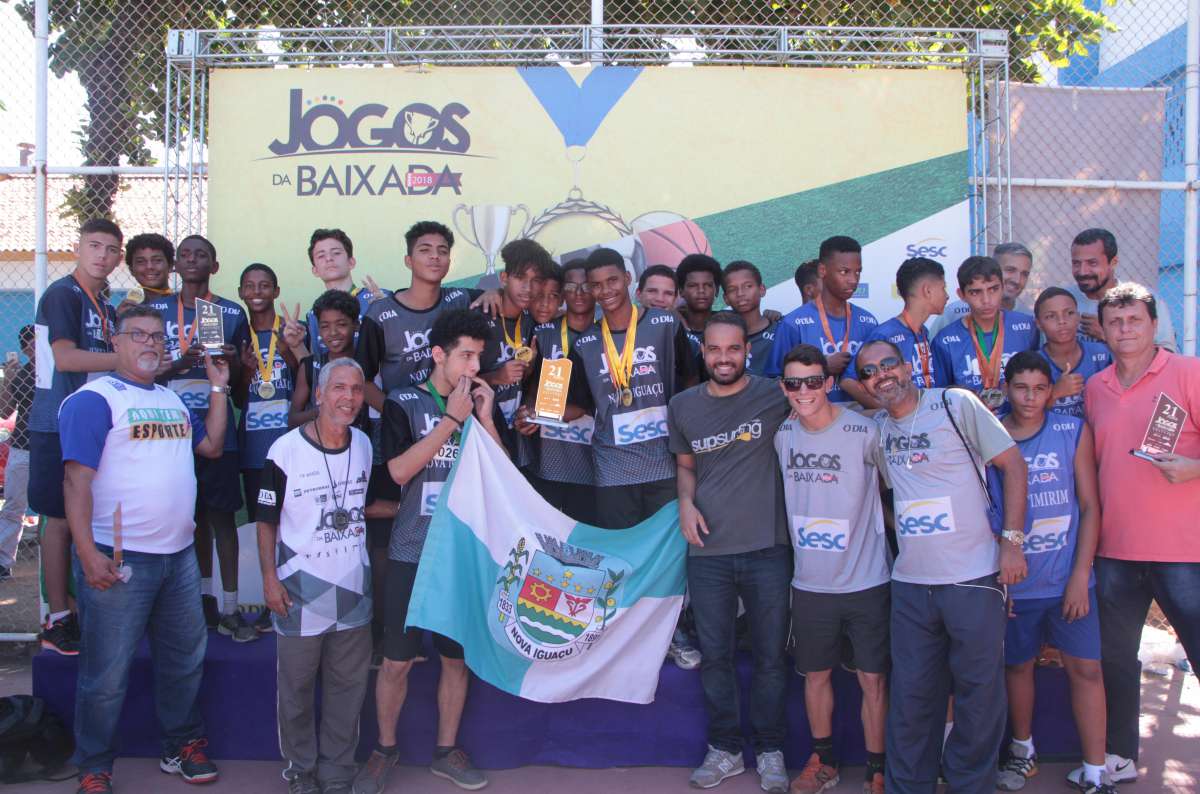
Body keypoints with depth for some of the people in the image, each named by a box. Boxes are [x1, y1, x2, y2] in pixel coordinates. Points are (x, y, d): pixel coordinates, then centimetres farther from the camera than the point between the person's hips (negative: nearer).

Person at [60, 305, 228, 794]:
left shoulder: (174, 399, 16)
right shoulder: (94, 399, -8)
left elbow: (212, 446, 18)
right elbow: (76, 479, -15)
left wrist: (218, 388, 13)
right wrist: (88, 553, -22)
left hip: (179, 555, 7)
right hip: (118, 560, -7)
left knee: (184, 659, 17)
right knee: (107, 674, 3)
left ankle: (183, 746, 33)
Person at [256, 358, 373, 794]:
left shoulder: (365, 445, 6)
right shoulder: (285, 450, -10)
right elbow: (267, 520, -5)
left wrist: (364, 513, 4)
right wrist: (269, 577, -11)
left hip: (353, 588, 4)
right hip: (300, 590, -4)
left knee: (348, 687, 11)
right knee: (296, 687, 8)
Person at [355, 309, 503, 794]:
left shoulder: (483, 405, 8)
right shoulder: (404, 404, -2)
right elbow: (400, 470, -16)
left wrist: (484, 418, -10)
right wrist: (452, 418, -16)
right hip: (413, 553, -3)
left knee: (457, 657, 11)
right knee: (397, 660, 3)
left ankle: (446, 750, 27)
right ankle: (385, 750, 23)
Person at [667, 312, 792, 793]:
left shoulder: (776, 398, -5)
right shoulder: (683, 406, 6)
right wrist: (686, 501, 2)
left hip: (768, 549, -2)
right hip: (708, 551, 3)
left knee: (770, 656, 7)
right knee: (714, 655, 11)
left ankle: (770, 750, 24)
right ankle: (724, 748, 27)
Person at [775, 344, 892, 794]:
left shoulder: (865, 433, -15)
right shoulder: (782, 434, 0)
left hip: (866, 582, -4)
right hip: (809, 583, 4)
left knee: (873, 679, 6)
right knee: (816, 674, 16)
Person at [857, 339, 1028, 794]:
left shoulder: (956, 404, -5)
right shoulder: (878, 429, 10)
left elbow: (1013, 463, -4)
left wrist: (1012, 540, -9)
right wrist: (904, 535, 11)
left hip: (974, 578, -4)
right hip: (910, 584, 4)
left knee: (979, 692, 5)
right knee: (911, 696, 8)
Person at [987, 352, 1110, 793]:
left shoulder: (1074, 431, -1)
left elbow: (1090, 505, -1)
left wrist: (1080, 575, -7)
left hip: (1068, 578, 0)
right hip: (1013, 582, 0)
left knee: (1086, 668, 0)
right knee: (1018, 665, 13)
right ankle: (1023, 750, 34)